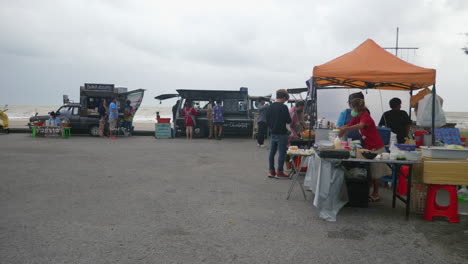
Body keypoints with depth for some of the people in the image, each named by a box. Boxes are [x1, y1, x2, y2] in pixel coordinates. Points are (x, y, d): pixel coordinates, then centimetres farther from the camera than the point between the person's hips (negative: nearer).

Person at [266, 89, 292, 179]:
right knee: (281, 153, 0)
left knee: (272, 153, 12)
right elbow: (288, 121, -12)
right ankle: (279, 172, 3)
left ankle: (271, 171, 17)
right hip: (281, 134, -7)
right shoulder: (283, 107, -14)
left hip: (273, 133, 7)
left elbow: (267, 121, 11)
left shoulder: (271, 107, 6)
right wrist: (290, 113, 6)